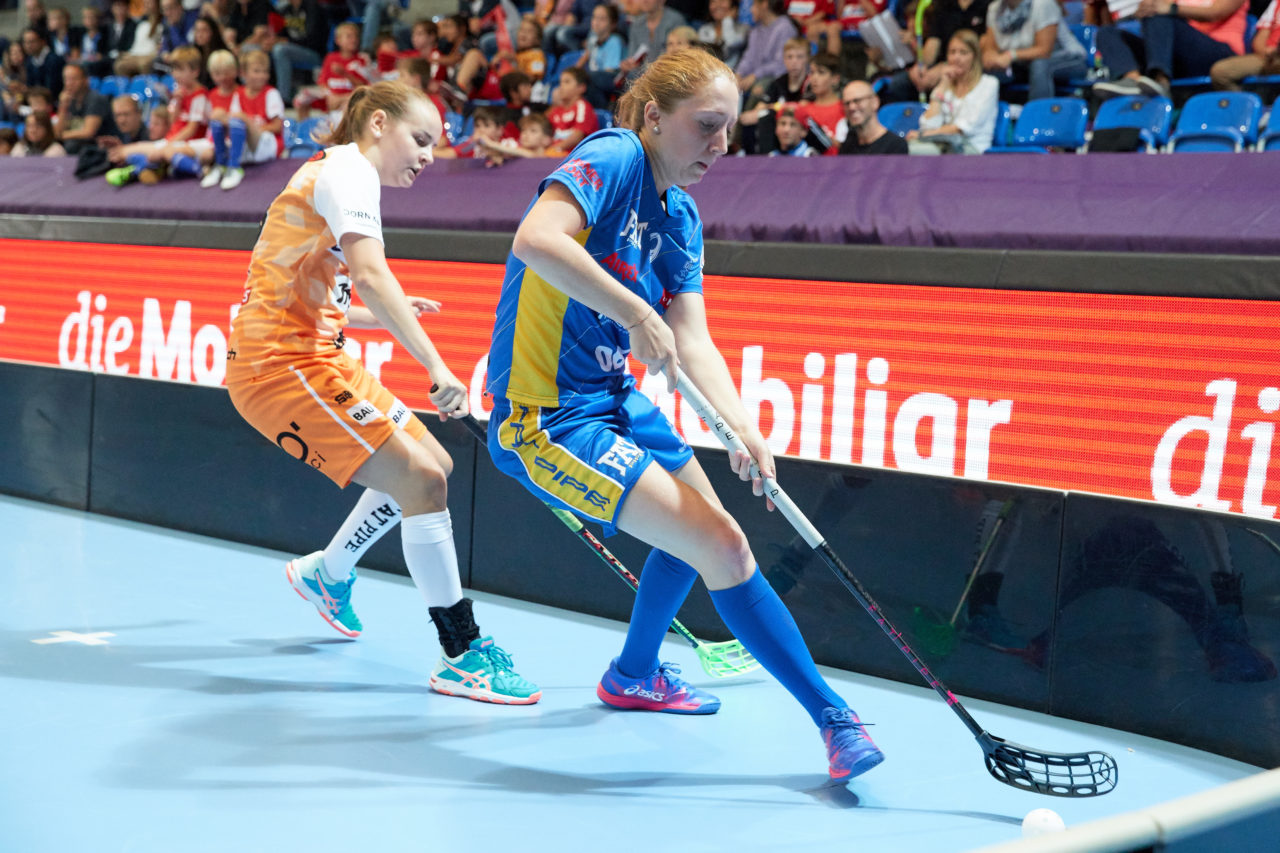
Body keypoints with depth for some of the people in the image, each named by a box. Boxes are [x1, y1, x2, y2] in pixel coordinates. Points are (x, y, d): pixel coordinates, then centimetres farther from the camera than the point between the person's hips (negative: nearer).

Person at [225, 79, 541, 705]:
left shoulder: (337, 174, 20)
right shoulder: (348, 169, -11)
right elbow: (370, 274, -29)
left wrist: (386, 316, 21)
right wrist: (436, 366, -36)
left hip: (313, 353, 10)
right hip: (281, 363, -10)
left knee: (430, 466, 13)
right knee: (419, 480, -17)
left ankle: (326, 572, 33)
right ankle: (462, 656, -11)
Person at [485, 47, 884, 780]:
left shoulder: (682, 218, 7)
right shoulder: (614, 158, -17)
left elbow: (693, 341, -1)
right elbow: (536, 239, -35)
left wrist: (741, 428, -16)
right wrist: (635, 314, -36)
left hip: (613, 399, 10)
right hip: (548, 417, -10)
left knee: (701, 522, 28)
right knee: (724, 547, -14)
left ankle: (634, 676, 50)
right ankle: (833, 717, -2)